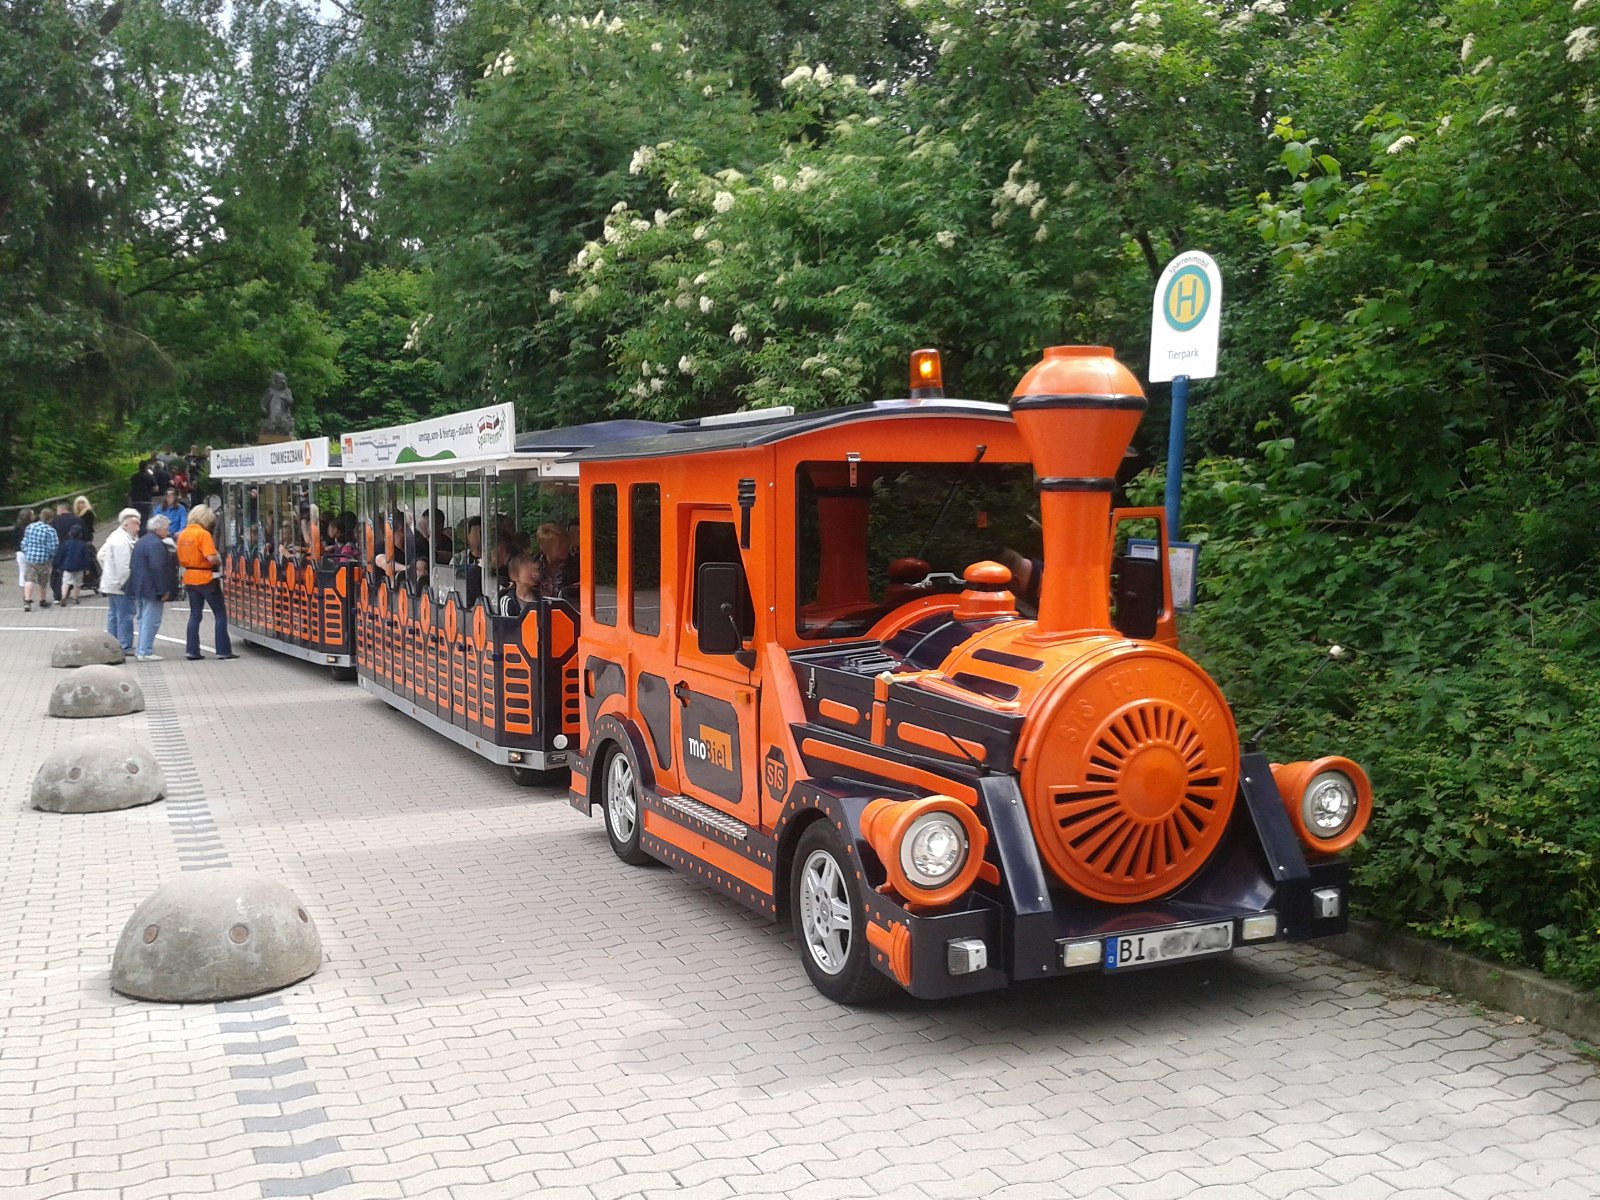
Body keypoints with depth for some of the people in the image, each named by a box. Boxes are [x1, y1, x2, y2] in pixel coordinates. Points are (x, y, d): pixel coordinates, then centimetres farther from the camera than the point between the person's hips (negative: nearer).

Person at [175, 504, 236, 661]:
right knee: (220, 614, 1)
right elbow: (211, 558, -24)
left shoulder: (182, 535, 9)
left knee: (195, 615, 12)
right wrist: (220, 561, -4)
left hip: (189, 579, 7)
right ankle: (223, 650, 0)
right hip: (206, 579, -7)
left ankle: (192, 650, 8)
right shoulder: (203, 534, -15)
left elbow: (180, 561, 14)